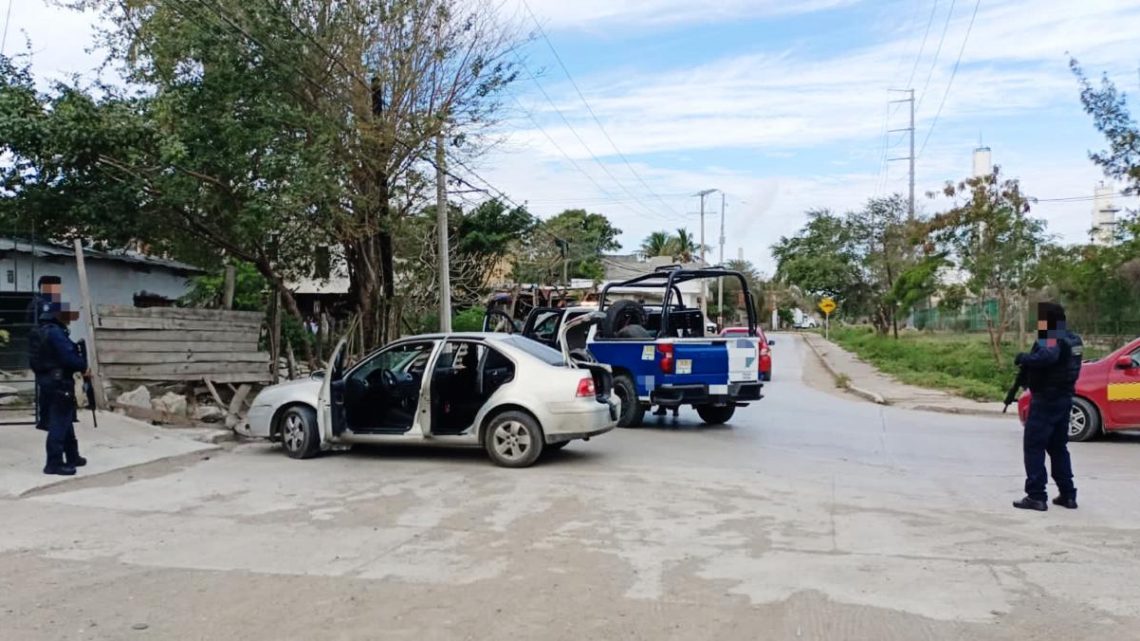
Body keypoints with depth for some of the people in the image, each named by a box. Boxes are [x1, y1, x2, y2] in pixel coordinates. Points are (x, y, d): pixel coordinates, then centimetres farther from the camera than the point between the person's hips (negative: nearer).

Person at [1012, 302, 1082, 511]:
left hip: (1046, 400, -9)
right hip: (1064, 399, 9)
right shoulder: (1073, 340, 13)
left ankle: (1036, 496, -5)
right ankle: (1068, 495, 20)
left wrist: (1024, 358, -25)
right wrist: (1029, 368, 6)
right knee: (1058, 447, 18)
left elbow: (1047, 356, -38)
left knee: (1034, 447, -3)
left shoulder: (1052, 339, -17)